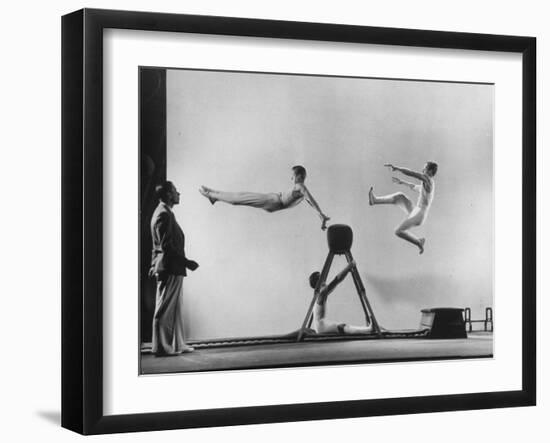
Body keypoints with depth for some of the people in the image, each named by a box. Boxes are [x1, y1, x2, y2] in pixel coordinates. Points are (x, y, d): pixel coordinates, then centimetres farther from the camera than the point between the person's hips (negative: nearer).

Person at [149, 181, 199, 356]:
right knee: (164, 309, -5)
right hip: (169, 269, -10)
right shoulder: (164, 214, -16)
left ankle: (177, 344, 18)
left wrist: (155, 265, 23)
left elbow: (161, 244, 21)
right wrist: (186, 262, -19)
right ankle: (161, 347, 0)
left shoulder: (164, 213, 17)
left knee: (176, 309, 13)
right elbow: (166, 245, -22)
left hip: (173, 269, 10)